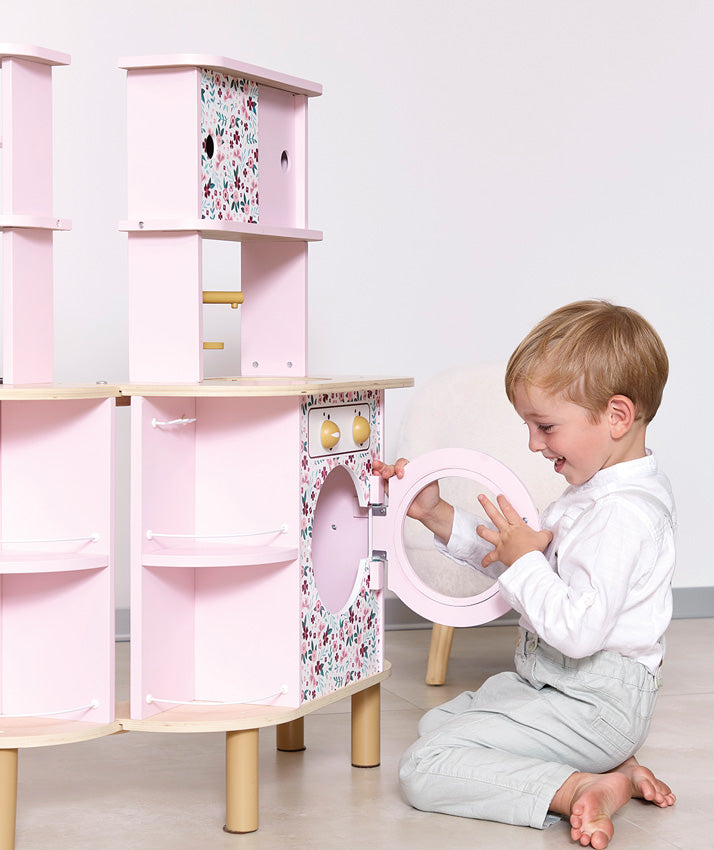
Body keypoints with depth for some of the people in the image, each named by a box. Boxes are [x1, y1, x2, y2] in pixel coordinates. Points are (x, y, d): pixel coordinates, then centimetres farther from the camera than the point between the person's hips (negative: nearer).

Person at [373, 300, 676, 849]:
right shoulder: (600, 490, 9)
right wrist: (440, 517, 12)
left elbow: (579, 629, -31)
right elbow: (516, 560, 20)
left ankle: (581, 788, -20)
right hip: (551, 680, 11)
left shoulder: (624, 514, -24)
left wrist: (524, 562, -18)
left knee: (423, 768, -16)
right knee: (437, 722, 25)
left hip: (593, 703, -11)